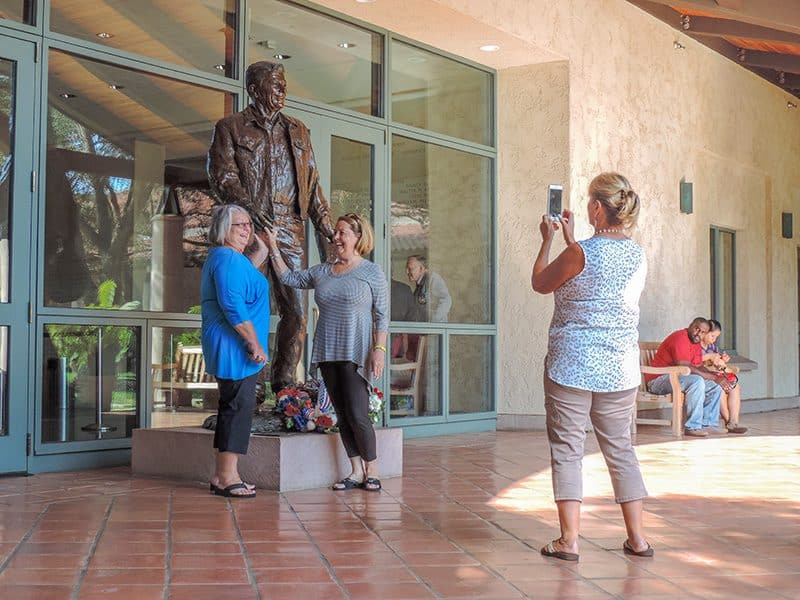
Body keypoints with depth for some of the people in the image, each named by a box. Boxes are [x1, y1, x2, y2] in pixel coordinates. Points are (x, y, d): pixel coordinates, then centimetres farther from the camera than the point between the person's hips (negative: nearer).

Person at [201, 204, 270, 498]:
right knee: (239, 407, -9)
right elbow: (233, 306, -24)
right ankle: (228, 477, -6)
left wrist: (261, 252, 35)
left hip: (231, 348, 11)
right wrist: (254, 344, -21)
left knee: (232, 407, 13)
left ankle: (221, 476, 18)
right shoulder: (227, 258, -15)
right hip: (234, 346, -11)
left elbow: (242, 279, 42)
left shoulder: (226, 257, 19)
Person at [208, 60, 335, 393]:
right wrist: (248, 207, -24)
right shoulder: (230, 128, 7)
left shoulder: (298, 131, 20)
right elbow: (222, 176, -5)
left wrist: (326, 229, 8)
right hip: (250, 229, -4)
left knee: (297, 311, 1)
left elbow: (312, 183, 18)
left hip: (291, 230, 4)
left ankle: (283, 384, 10)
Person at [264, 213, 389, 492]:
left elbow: (382, 315, -5)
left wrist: (379, 349, -13)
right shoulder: (322, 272, 13)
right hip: (328, 353, 6)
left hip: (356, 354, -6)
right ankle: (356, 471, 14)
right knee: (342, 415, 7)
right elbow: (289, 278, 22)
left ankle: (371, 471, 6)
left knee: (357, 415, -10)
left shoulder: (372, 272, -2)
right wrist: (274, 249, 14)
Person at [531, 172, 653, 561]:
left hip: (572, 365, -5)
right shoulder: (638, 256, 4)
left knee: (567, 448, 2)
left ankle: (569, 540, 1)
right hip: (620, 368, 6)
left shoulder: (580, 253, -15)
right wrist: (571, 239, 24)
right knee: (620, 448, 14)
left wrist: (548, 240, 12)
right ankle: (637, 537, 17)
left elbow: (540, 284, 1)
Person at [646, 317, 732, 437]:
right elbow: (686, 368, -26)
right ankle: (692, 427, -29)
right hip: (659, 380, -10)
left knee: (716, 386, 3)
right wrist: (714, 377, -23)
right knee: (697, 381, -32)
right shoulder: (680, 338, -19)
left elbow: (699, 367, 9)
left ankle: (708, 424, 0)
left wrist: (716, 375, -11)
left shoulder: (696, 343, 13)